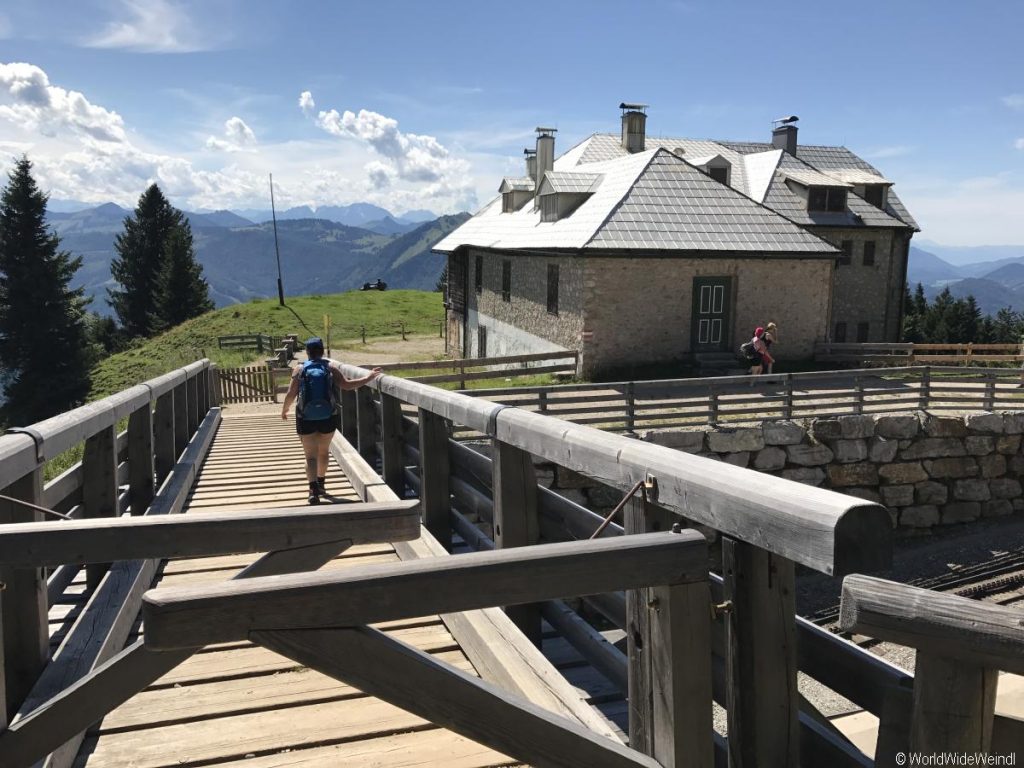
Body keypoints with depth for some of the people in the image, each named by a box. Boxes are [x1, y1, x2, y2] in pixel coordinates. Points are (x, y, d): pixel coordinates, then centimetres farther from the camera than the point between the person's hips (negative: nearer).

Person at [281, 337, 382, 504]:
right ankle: (321, 484, 35)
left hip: (306, 419, -1)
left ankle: (314, 489, -14)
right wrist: (368, 378, -4)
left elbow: (291, 394, -6)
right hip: (328, 417, 1)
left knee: (310, 455, 3)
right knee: (323, 451, 22)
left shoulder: (299, 369, -4)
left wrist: (284, 410, 12)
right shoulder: (331, 367, -3)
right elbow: (346, 385, -12)